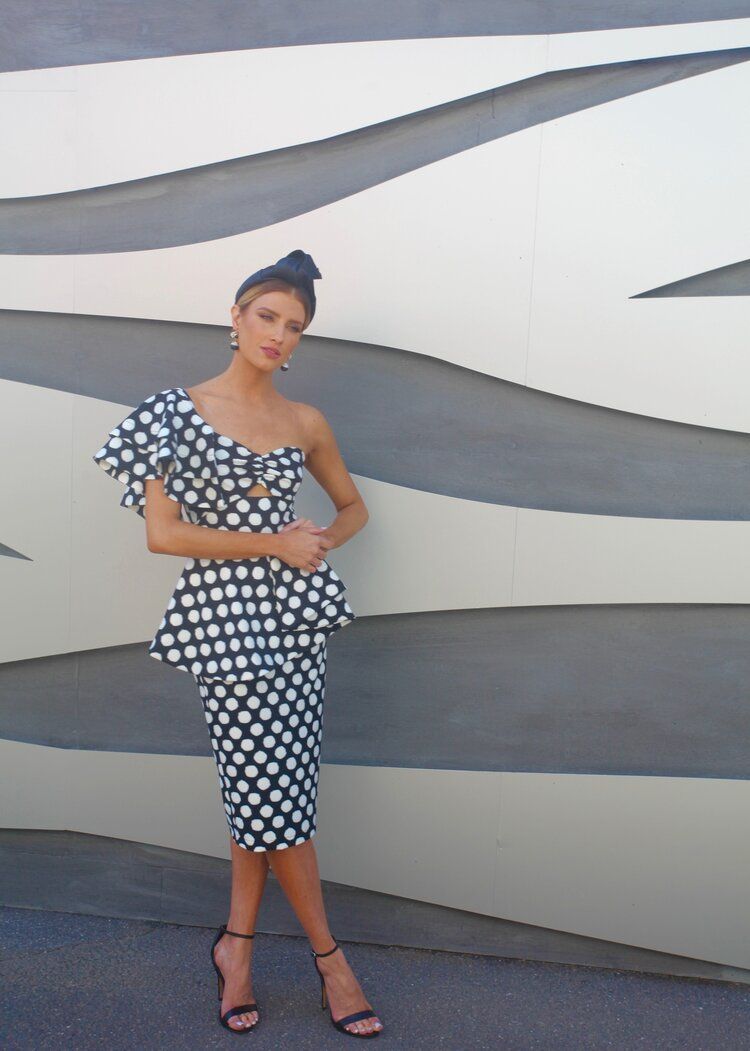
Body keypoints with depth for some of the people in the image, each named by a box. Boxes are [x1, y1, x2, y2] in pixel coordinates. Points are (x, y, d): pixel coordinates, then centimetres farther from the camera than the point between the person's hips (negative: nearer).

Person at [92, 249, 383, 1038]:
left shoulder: (305, 424, 7)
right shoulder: (180, 411, -4)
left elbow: (353, 506, 20)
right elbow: (161, 532, -9)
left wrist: (321, 543, -2)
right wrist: (272, 543, -13)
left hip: (294, 614, 4)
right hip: (224, 617, -4)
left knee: (262, 787, 9)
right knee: (271, 789, 1)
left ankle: (238, 941, 29)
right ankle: (328, 955, 19)